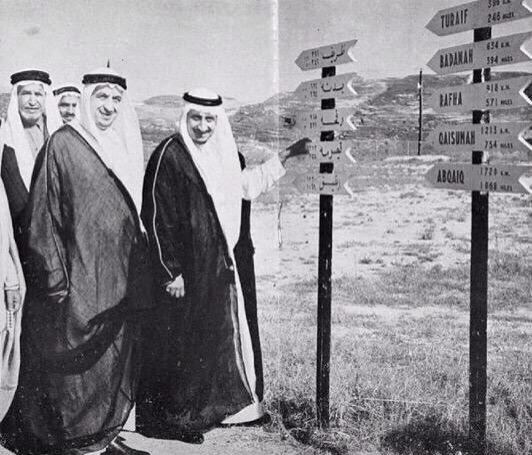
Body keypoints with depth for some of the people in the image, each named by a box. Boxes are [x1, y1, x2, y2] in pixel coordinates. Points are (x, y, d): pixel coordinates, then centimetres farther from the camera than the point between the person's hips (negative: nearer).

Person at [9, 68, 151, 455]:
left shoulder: (126, 148, 13)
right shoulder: (63, 144, -6)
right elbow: (45, 213, -9)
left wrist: (137, 274, 15)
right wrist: (54, 275, -15)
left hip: (121, 281, 7)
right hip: (79, 275, -6)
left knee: (117, 359, 12)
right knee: (74, 366, 0)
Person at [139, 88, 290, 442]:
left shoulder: (225, 155, 7)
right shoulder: (169, 156, -14)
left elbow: (245, 187, 25)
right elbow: (158, 218, -16)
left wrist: (281, 160, 22)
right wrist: (171, 271, -18)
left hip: (225, 265, 8)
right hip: (189, 268, -7)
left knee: (230, 331, 15)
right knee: (184, 342, 1)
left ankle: (227, 404, 31)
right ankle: (179, 417, 15)